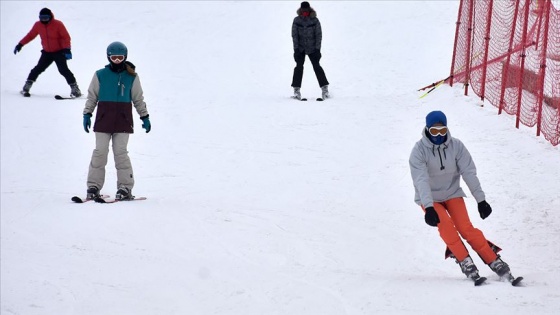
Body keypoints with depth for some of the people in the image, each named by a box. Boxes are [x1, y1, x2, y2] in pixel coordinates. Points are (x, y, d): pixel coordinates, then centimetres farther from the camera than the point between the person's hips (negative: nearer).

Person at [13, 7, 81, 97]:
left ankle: (75, 88, -9)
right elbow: (30, 35, 10)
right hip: (47, 52, 4)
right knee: (38, 69, -3)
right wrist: (20, 44, 7)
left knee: (63, 70, -15)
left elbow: (66, 37, -15)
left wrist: (67, 49, -27)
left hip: (59, 52, -4)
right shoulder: (38, 25, -2)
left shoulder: (58, 24, -15)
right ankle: (26, 87, 7)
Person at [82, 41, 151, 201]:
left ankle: (125, 188, -1)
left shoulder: (131, 77, 8)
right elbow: (92, 96, 11)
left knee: (120, 153, -6)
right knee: (100, 152, -2)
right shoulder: (100, 75, 7)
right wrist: (87, 114, 4)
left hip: (123, 120, -1)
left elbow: (138, 99, 14)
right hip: (103, 118, 1)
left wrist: (145, 117, 12)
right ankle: (93, 186, 3)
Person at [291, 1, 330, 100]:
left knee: (316, 66, -6)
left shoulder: (315, 20, -7)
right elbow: (294, 35, -3)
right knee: (299, 66, -9)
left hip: (312, 48, -1)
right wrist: (296, 49, -10)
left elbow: (319, 35, -4)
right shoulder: (296, 20, -4)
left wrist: (317, 49, -10)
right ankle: (296, 89, -6)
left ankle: (324, 88, 0)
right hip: (300, 48, 1)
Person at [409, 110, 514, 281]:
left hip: (452, 193, 1)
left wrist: (481, 200, -15)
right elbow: (421, 181, -28)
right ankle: (464, 260, -18)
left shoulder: (456, 146, -12)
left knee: (465, 227, -17)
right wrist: (429, 208, -39)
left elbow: (469, 173, -11)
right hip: (429, 198, -1)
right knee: (445, 224, -28)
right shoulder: (419, 151, -19)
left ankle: (493, 260, -11)